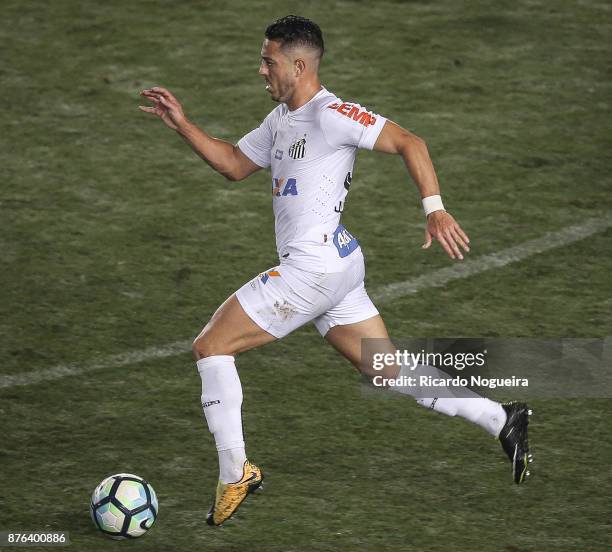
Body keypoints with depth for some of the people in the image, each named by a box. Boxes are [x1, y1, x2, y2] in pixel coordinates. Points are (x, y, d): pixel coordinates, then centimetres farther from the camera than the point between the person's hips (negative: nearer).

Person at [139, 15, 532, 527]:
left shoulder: (329, 114, -12)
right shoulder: (281, 120, 18)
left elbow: (409, 142, -14)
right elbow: (234, 163, 28)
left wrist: (436, 210, -21)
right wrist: (182, 124, 18)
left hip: (315, 263, -10)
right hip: (336, 264, 10)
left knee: (210, 347, -5)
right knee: (392, 372, 9)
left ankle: (235, 472, -2)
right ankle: (501, 419, 6)